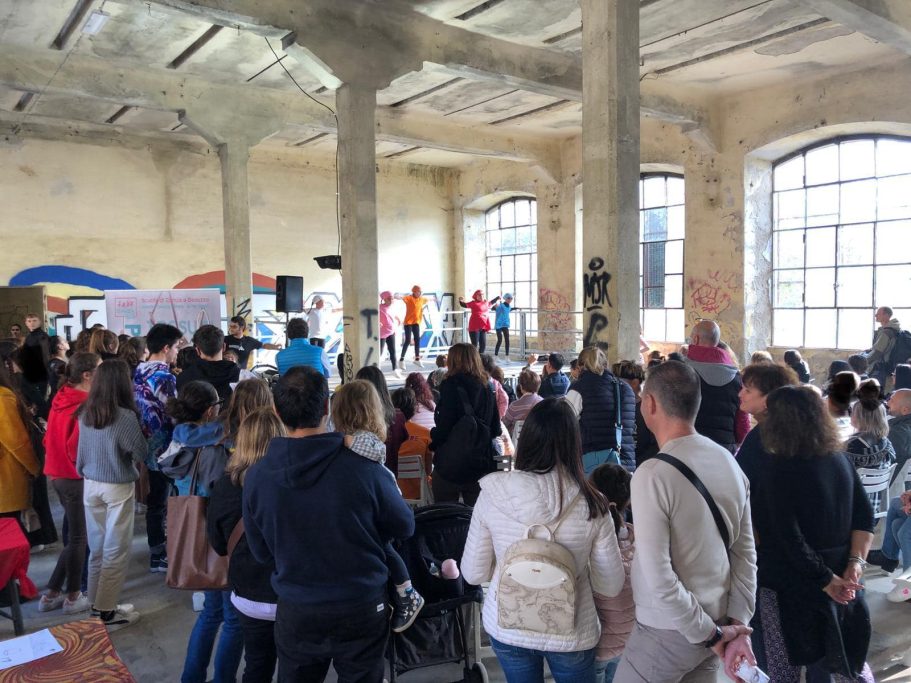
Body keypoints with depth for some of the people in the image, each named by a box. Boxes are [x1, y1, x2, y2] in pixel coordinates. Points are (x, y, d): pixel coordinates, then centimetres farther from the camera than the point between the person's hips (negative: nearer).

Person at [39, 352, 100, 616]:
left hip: (59, 474, 9)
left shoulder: (61, 399, 5)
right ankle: (73, 597, 18)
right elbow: (78, 449, -24)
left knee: (74, 534, 19)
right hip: (77, 477, -9)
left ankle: (52, 593, 24)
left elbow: (50, 439, 12)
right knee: (78, 537, 6)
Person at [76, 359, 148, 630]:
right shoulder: (125, 416, -20)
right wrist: (137, 428, 3)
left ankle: (96, 603, 28)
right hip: (118, 488, -6)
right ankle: (106, 611, 11)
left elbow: (80, 453, 9)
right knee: (115, 550, 5)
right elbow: (142, 452, -10)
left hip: (90, 485, 6)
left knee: (97, 547, 17)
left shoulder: (85, 413, -2)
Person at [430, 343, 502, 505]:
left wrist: (434, 439, 4)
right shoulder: (486, 388, 4)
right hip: (482, 464, 5)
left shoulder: (451, 386, -13)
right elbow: (496, 429, 7)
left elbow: (443, 427, -16)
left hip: (451, 466, -5)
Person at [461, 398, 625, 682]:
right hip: (571, 633, -1)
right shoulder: (591, 505, -19)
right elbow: (611, 585, -8)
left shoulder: (492, 495, -17)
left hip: (506, 628, 1)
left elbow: (473, 574, -7)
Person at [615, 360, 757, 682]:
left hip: (668, 632, -7)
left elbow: (659, 579, -24)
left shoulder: (652, 475, -23)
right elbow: (746, 553, 2)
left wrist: (710, 634, -13)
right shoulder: (729, 462, 0)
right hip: (718, 622, 7)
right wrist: (737, 624, 2)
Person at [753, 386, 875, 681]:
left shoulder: (782, 469, -19)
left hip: (793, 580, -6)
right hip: (838, 573, 7)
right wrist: (855, 563, -2)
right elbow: (865, 515, 5)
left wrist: (826, 580, -15)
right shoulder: (838, 458, 1)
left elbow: (789, 539, -23)